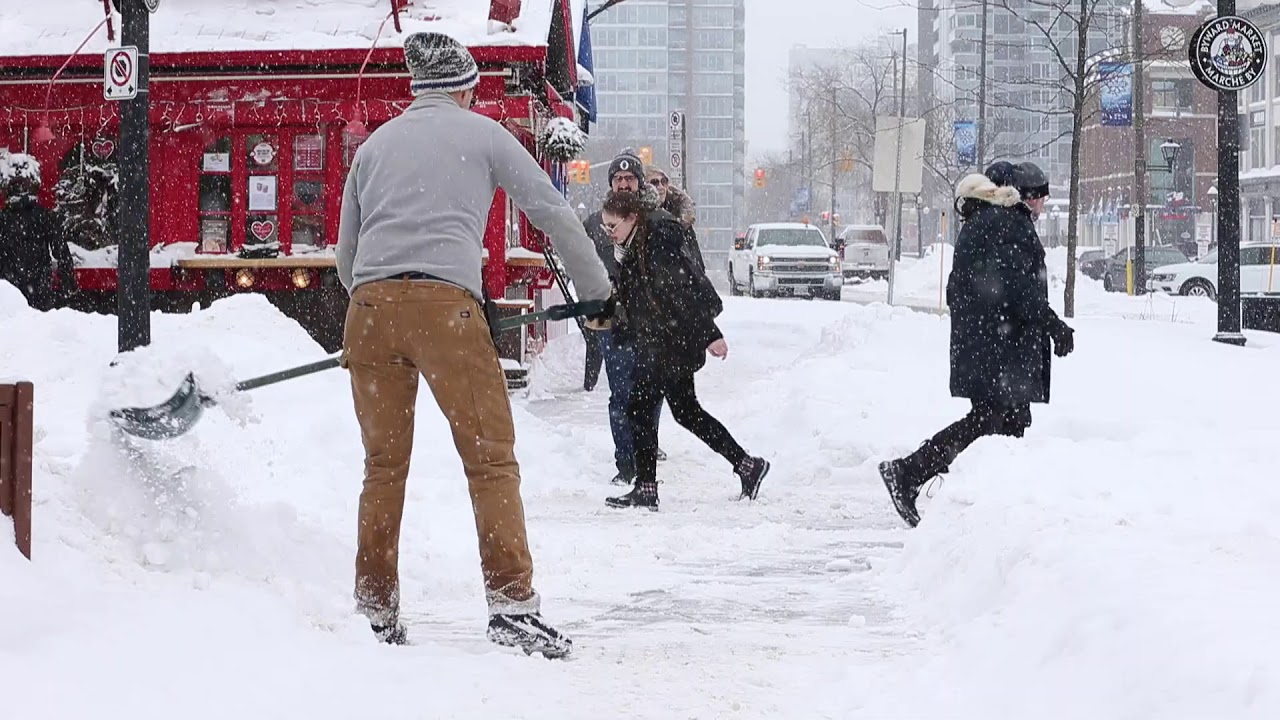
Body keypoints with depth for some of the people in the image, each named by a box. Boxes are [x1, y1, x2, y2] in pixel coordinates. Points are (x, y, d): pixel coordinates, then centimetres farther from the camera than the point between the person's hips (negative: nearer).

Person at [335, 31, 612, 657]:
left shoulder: (375, 143, 25)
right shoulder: (481, 133, 15)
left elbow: (345, 255, 28)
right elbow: (554, 213, 15)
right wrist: (597, 292, 26)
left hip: (369, 302, 4)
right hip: (444, 302, -4)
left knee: (384, 464, 12)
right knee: (491, 458, 0)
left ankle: (374, 613, 14)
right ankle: (511, 606, -8)